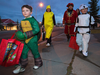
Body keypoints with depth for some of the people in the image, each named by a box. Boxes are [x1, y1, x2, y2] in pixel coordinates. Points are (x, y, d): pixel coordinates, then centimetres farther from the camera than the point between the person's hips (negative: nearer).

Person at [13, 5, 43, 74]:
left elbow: (36, 30, -21)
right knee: (23, 53, 11)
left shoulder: (33, 20, -14)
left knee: (35, 52, 9)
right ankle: (22, 67, 26)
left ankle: (39, 63, 34)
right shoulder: (22, 21, 9)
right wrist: (19, 34, 0)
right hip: (25, 40, 7)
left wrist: (26, 35, -25)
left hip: (32, 40, -6)